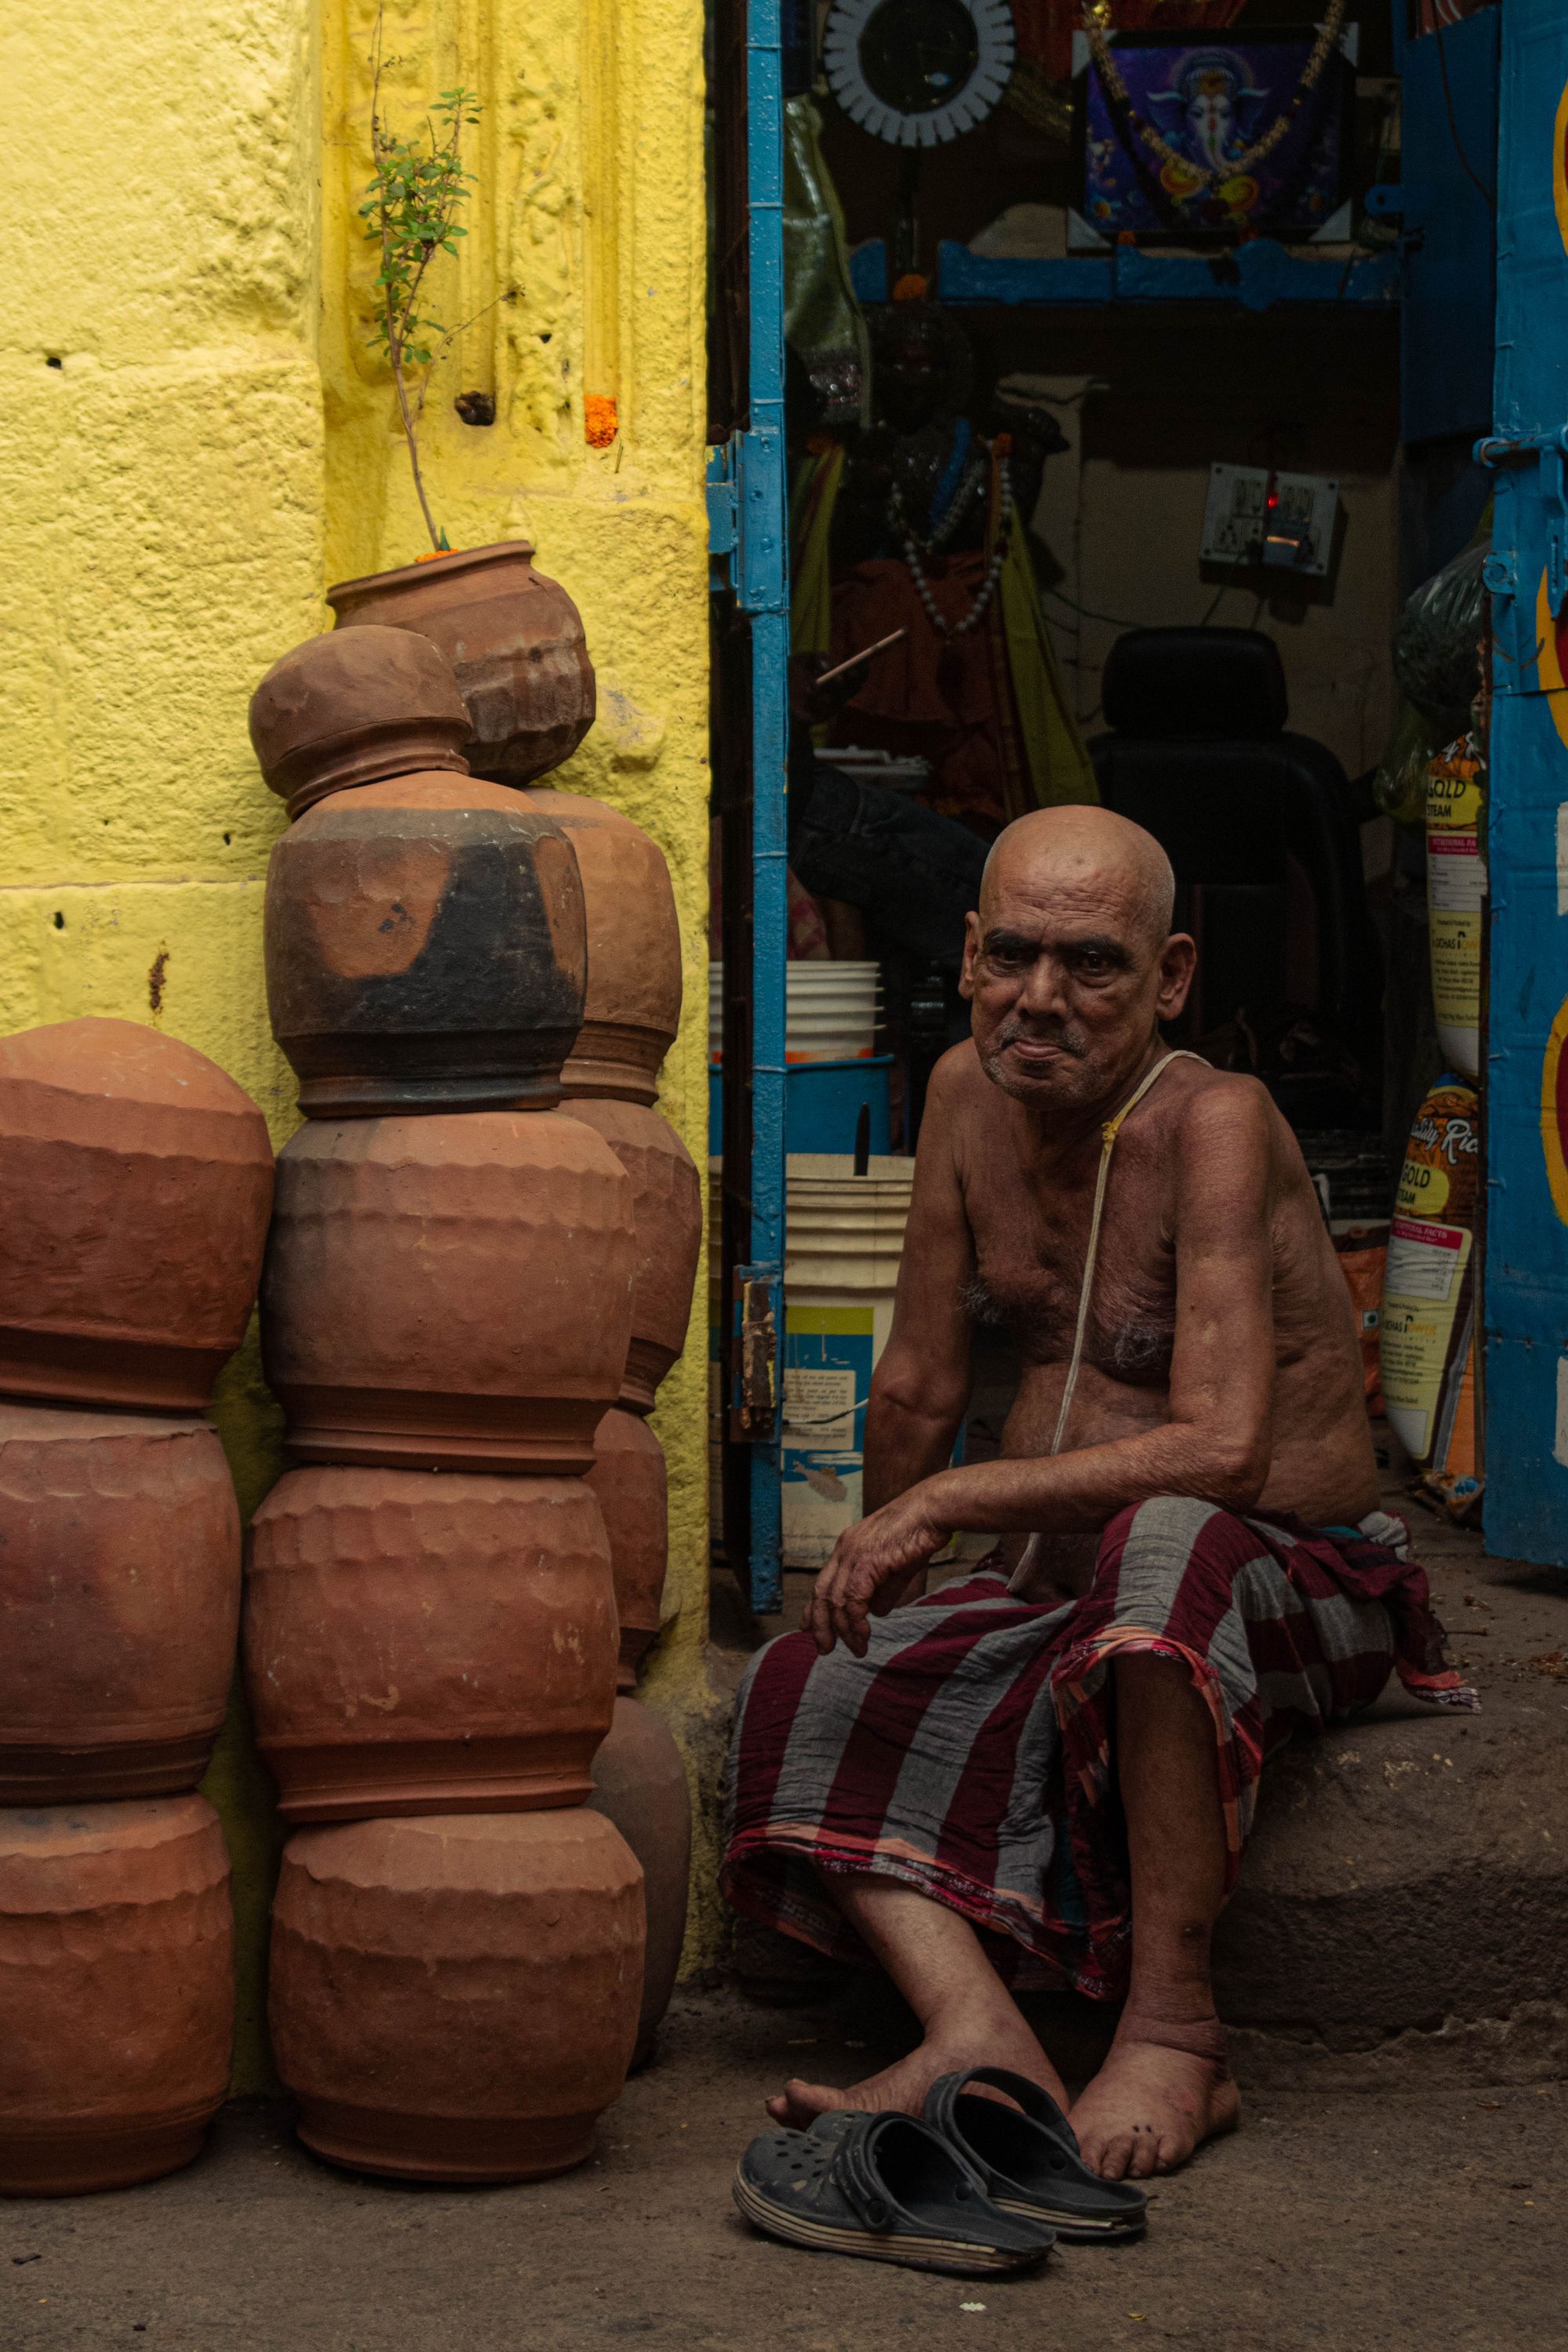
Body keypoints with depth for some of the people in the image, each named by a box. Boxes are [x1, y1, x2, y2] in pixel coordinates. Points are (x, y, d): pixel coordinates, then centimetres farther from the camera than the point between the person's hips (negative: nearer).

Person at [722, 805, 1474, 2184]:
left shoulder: (1213, 1124, -20)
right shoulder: (971, 1094, 1)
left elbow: (1221, 1450, -31)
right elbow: (918, 1390, 14)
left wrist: (942, 1505, -24)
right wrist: (877, 1579, 22)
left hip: (1292, 1579, -7)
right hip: (1064, 1592, 8)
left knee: (1162, 1545, -40)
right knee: (801, 1697, -9)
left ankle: (1174, 2032, -31)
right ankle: (981, 2038, -29)